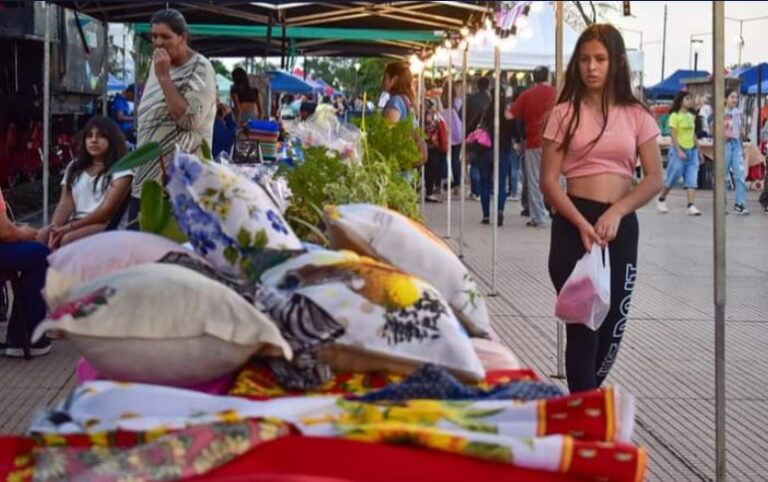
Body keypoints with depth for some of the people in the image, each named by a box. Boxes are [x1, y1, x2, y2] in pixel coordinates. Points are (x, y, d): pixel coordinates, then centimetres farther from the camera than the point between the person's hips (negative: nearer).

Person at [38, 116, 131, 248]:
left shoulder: (120, 170, 0)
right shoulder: (74, 167, 18)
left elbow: (107, 210, -10)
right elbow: (65, 203, 7)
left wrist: (69, 227, -18)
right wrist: (55, 227, -16)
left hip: (104, 225, -5)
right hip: (75, 222, 5)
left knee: (68, 239, -33)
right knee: (42, 236, -24)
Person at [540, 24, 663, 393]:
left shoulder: (637, 116, 5)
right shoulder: (565, 113, 0)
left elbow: (654, 179, 2)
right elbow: (549, 181, -4)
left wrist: (616, 212, -14)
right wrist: (582, 224, -17)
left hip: (621, 226, 3)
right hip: (574, 224, -2)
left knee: (613, 326, 8)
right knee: (583, 324, -4)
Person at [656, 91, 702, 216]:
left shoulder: (691, 116, 12)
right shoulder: (675, 116, -8)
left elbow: (693, 135, 17)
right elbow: (673, 136, -13)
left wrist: (699, 150, 14)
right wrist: (679, 151, -20)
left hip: (692, 151, 6)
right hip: (679, 150, -6)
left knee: (692, 180, -4)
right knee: (672, 178, 4)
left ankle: (691, 206, -9)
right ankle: (661, 200, 25)